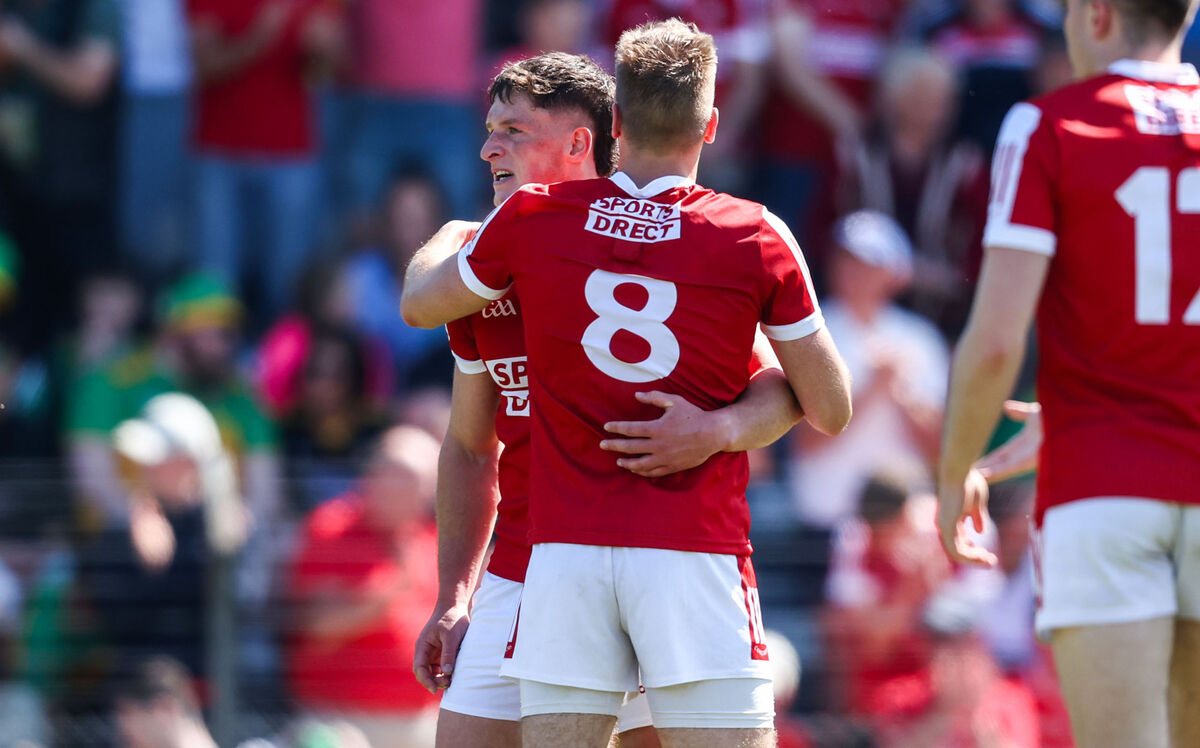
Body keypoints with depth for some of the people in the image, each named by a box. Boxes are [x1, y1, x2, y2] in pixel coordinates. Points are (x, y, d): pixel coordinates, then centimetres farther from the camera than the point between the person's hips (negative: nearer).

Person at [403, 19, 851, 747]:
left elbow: (420, 304, 23)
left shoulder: (532, 220, 3)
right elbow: (830, 409, 6)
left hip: (565, 547, 2)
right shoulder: (757, 238, -1)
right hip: (697, 552, -2)